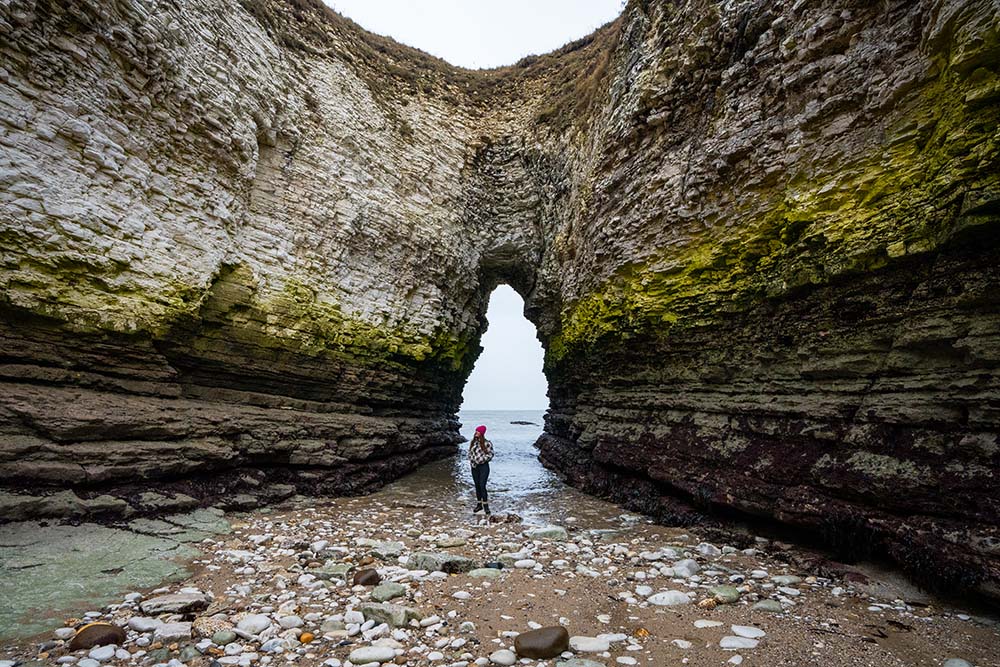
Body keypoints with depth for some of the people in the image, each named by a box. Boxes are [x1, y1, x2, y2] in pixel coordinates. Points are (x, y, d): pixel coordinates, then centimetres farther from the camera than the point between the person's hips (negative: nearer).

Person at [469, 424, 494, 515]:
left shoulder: (487, 443, -10)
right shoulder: (473, 442, 7)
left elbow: (490, 454, -8)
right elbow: (470, 453, 15)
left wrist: (481, 460, -15)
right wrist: (472, 461, 1)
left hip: (484, 466, -5)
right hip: (474, 467, 5)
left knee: (482, 486, -10)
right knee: (477, 486, 11)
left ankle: (486, 506, 0)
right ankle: (479, 505, 23)